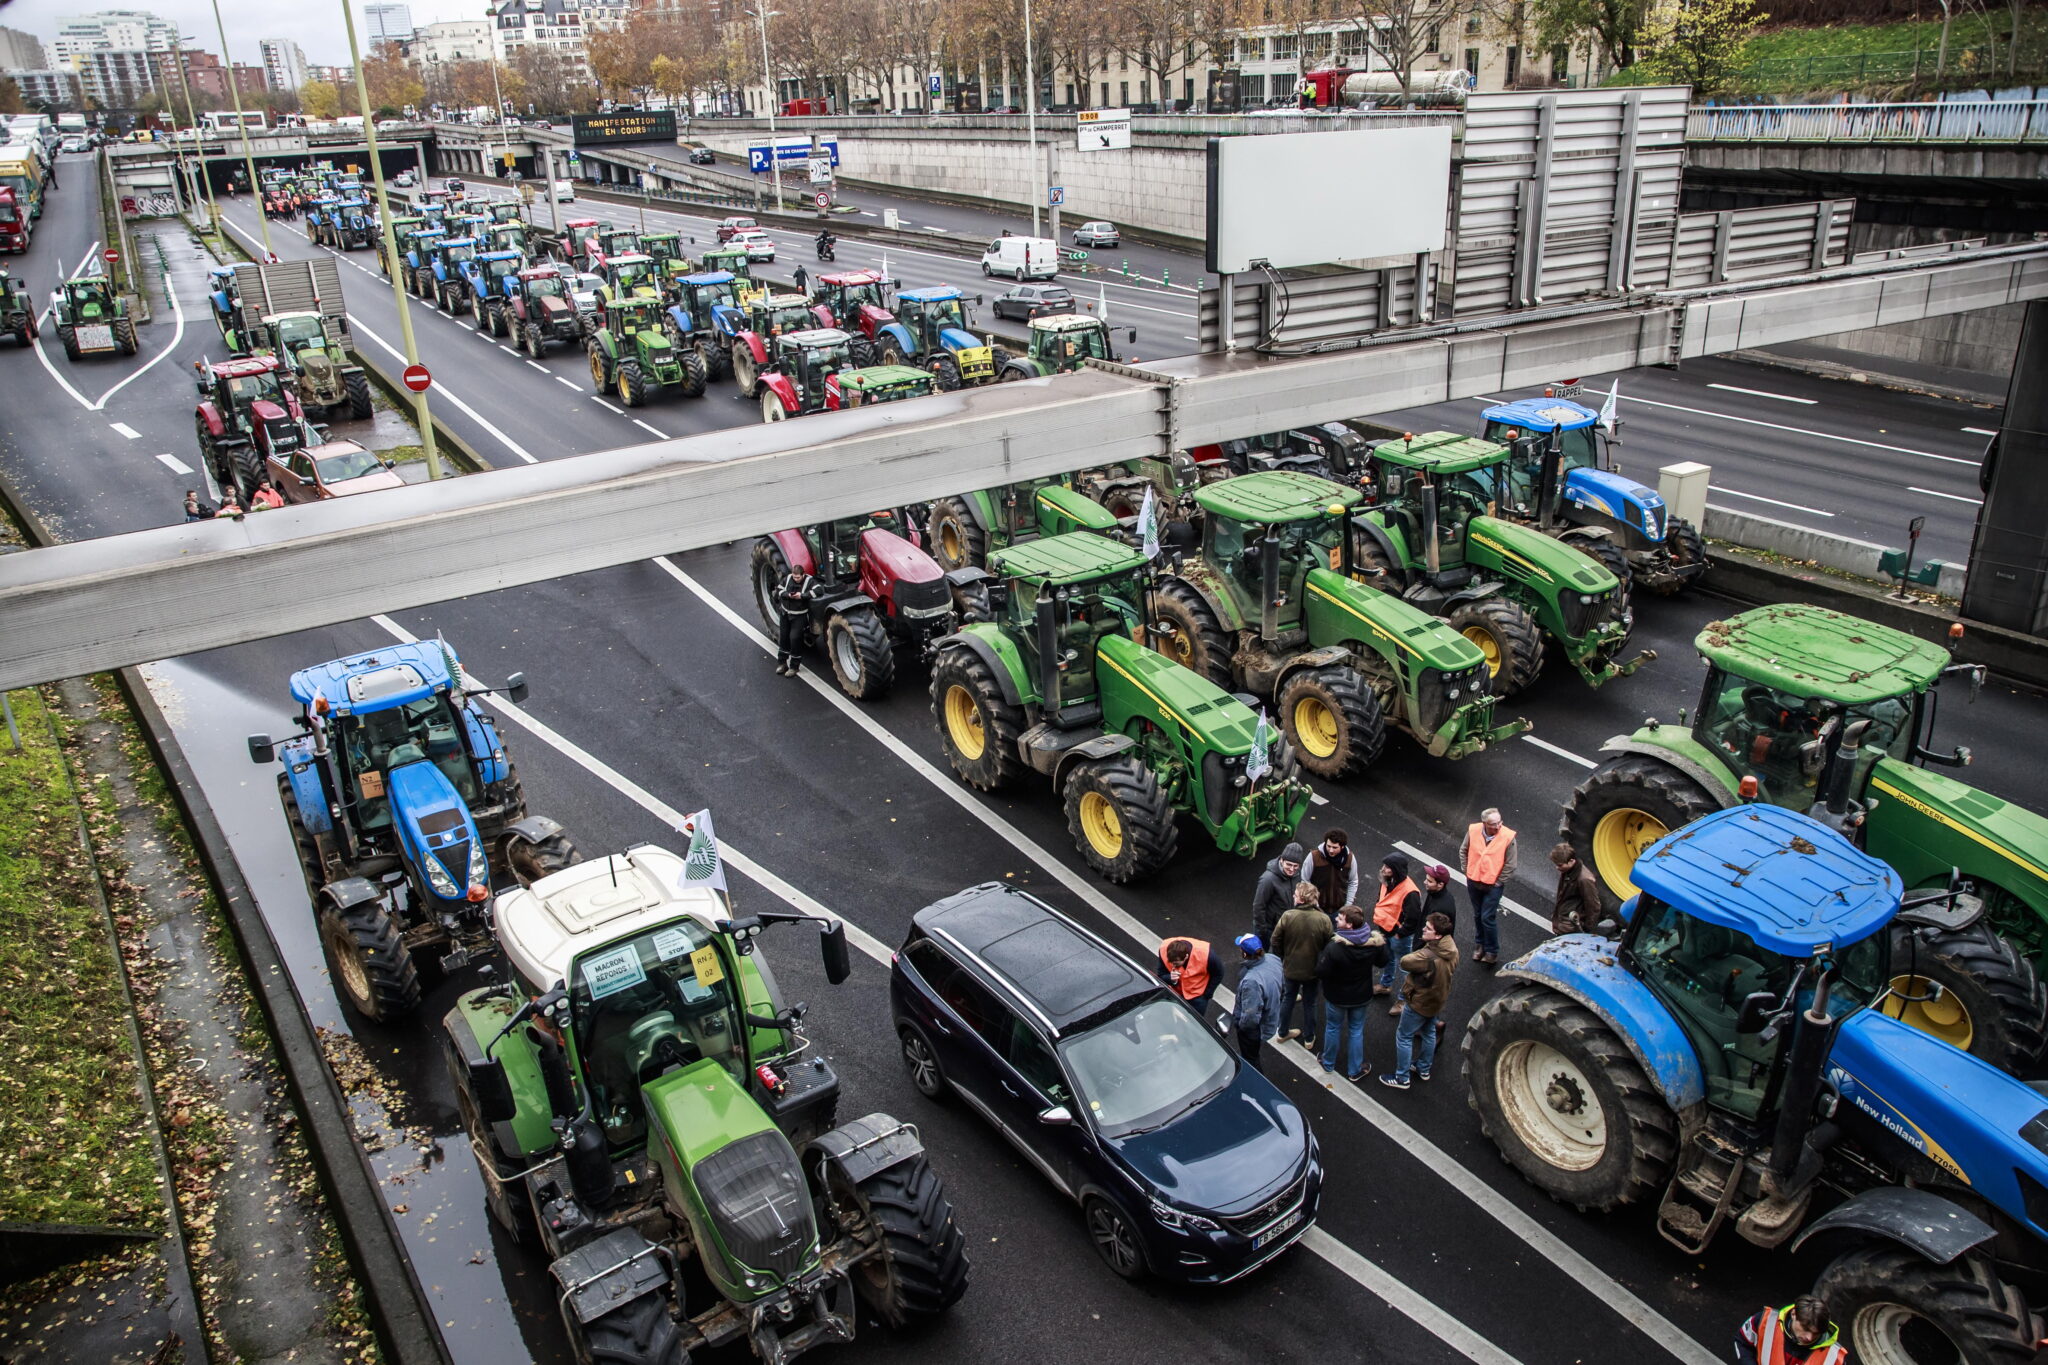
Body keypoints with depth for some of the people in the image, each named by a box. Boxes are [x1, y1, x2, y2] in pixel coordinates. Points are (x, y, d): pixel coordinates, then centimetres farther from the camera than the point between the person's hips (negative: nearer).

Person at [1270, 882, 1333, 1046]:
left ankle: (1283, 1032, 38)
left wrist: (1283, 958, 6)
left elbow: (1275, 942, -12)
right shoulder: (1323, 919, -21)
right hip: (1313, 969, 0)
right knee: (1309, 1003, 19)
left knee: (1288, 998, 22)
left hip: (1290, 968, 0)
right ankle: (1309, 1038, 33)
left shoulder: (1287, 916, -22)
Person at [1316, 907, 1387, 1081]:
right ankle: (1355, 1071, 34)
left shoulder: (1334, 947, -36)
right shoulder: (1374, 942, -19)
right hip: (1361, 996, 3)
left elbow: (1321, 973, -28)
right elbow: (1382, 962, -2)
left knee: (1333, 1028, 21)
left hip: (1337, 996, -3)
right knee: (1356, 1031, 20)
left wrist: (1319, 960, -9)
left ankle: (1328, 1063, 41)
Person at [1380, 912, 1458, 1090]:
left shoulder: (1428, 956, -39)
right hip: (1437, 999, 8)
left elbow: (1404, 962, -27)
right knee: (1429, 1033, 26)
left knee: (1403, 1037, 9)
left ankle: (1402, 1079, 19)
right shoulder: (1452, 949, -12)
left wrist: (1418, 954, -10)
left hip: (1420, 1002, -8)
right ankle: (1424, 1069, 45)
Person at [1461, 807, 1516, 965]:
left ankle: (1492, 951, 17)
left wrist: (1497, 882, -9)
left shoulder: (1508, 837, -19)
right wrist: (1468, 873, 4)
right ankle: (1480, 944, 39)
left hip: (1493, 885, -4)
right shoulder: (1473, 831, -12)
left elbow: (1510, 865, -11)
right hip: (1473, 881, 4)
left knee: (1488, 918, -2)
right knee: (1477, 915, 19)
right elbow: (1464, 852, 6)